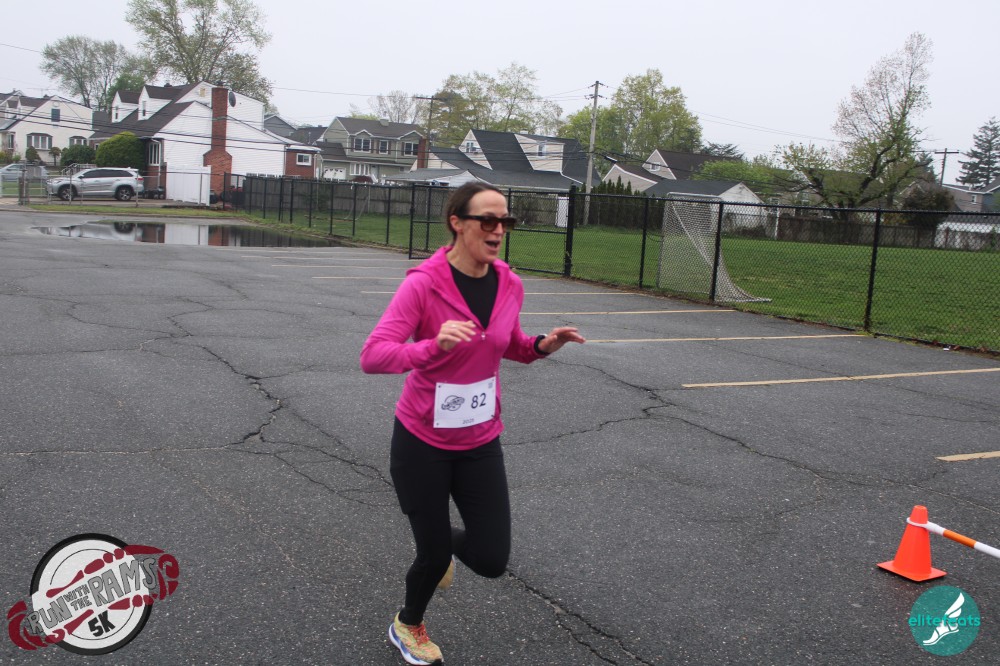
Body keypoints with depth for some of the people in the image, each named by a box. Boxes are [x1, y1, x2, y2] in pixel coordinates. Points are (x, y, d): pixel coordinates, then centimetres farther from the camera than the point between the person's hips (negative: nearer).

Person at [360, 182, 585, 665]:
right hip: (422, 440, -4)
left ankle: (440, 540, 40)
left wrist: (542, 346, -7)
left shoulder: (510, 285, -4)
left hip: (480, 441, 4)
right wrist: (434, 345, -43)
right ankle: (406, 626, 45)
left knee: (492, 561, 3)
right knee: (435, 555, 10)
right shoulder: (423, 283, -20)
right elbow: (372, 356, -26)